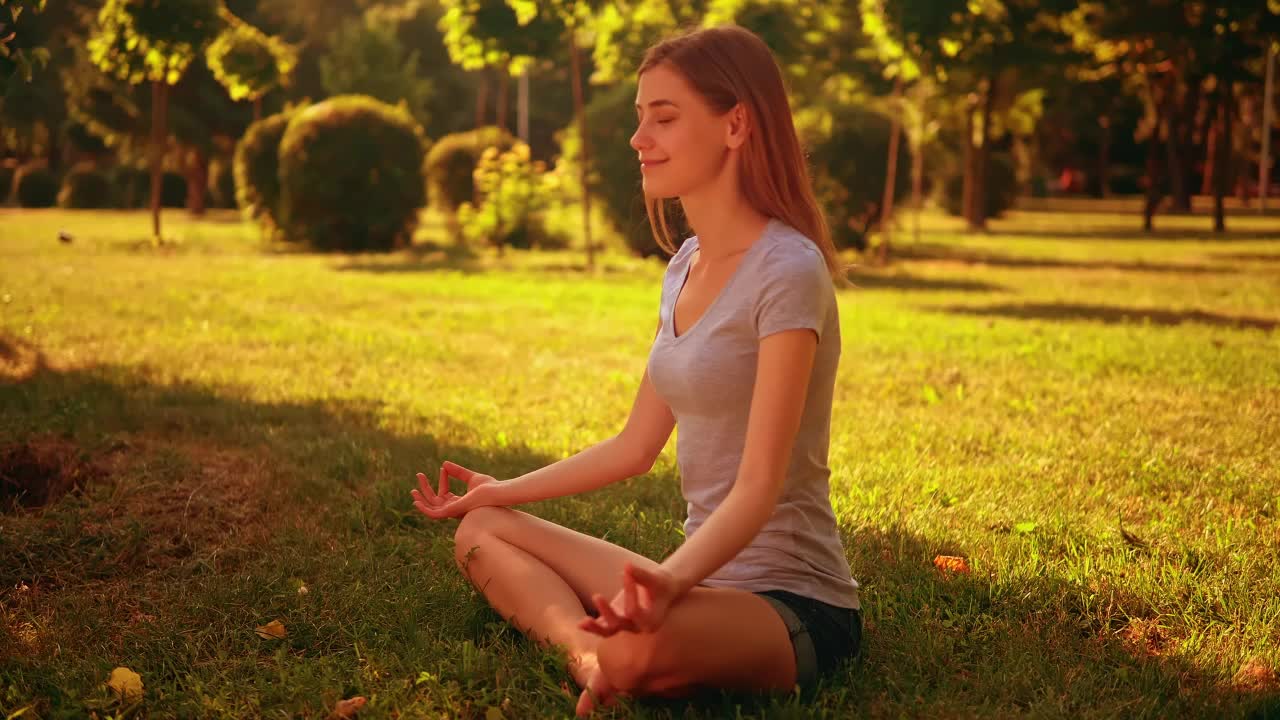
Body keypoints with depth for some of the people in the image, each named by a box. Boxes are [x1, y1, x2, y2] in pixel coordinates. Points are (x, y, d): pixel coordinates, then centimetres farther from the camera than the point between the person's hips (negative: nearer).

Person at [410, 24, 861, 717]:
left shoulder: (786, 272, -17)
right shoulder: (685, 266, 10)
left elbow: (759, 486, -22)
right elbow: (636, 446, 17)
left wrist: (670, 580, -39)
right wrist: (503, 491, 22)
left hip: (792, 604, -10)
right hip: (702, 575, 10)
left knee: (636, 649, -43)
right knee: (481, 531, 6)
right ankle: (588, 650, -18)